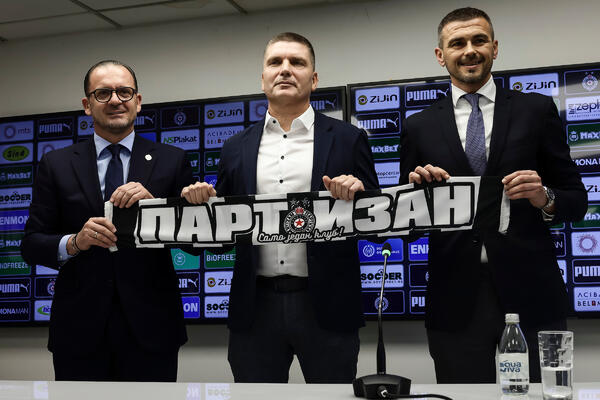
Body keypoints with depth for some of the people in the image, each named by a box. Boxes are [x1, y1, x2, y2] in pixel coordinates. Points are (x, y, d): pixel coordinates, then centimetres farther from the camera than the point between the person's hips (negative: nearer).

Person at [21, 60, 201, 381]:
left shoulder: (171, 161, 4)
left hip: (150, 329, 0)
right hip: (79, 331, 1)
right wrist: (74, 243, -15)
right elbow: (31, 244, 5)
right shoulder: (56, 165, 7)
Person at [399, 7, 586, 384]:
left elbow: (577, 200, 7)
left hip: (529, 291, 0)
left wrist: (545, 198, -13)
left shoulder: (537, 110, 7)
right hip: (455, 298, 1)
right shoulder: (419, 126, 10)